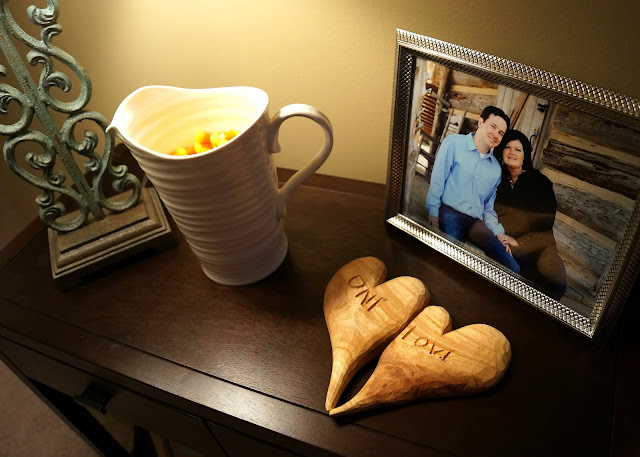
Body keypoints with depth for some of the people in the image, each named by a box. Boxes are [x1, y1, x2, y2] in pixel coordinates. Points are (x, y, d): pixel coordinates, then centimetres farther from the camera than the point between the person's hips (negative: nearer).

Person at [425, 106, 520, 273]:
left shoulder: (496, 168, 20)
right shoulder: (454, 142, 7)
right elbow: (437, 178, 0)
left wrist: (498, 233, 7)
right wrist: (433, 211, -9)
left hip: (476, 223, 5)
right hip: (450, 213, -5)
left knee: (512, 268, -11)